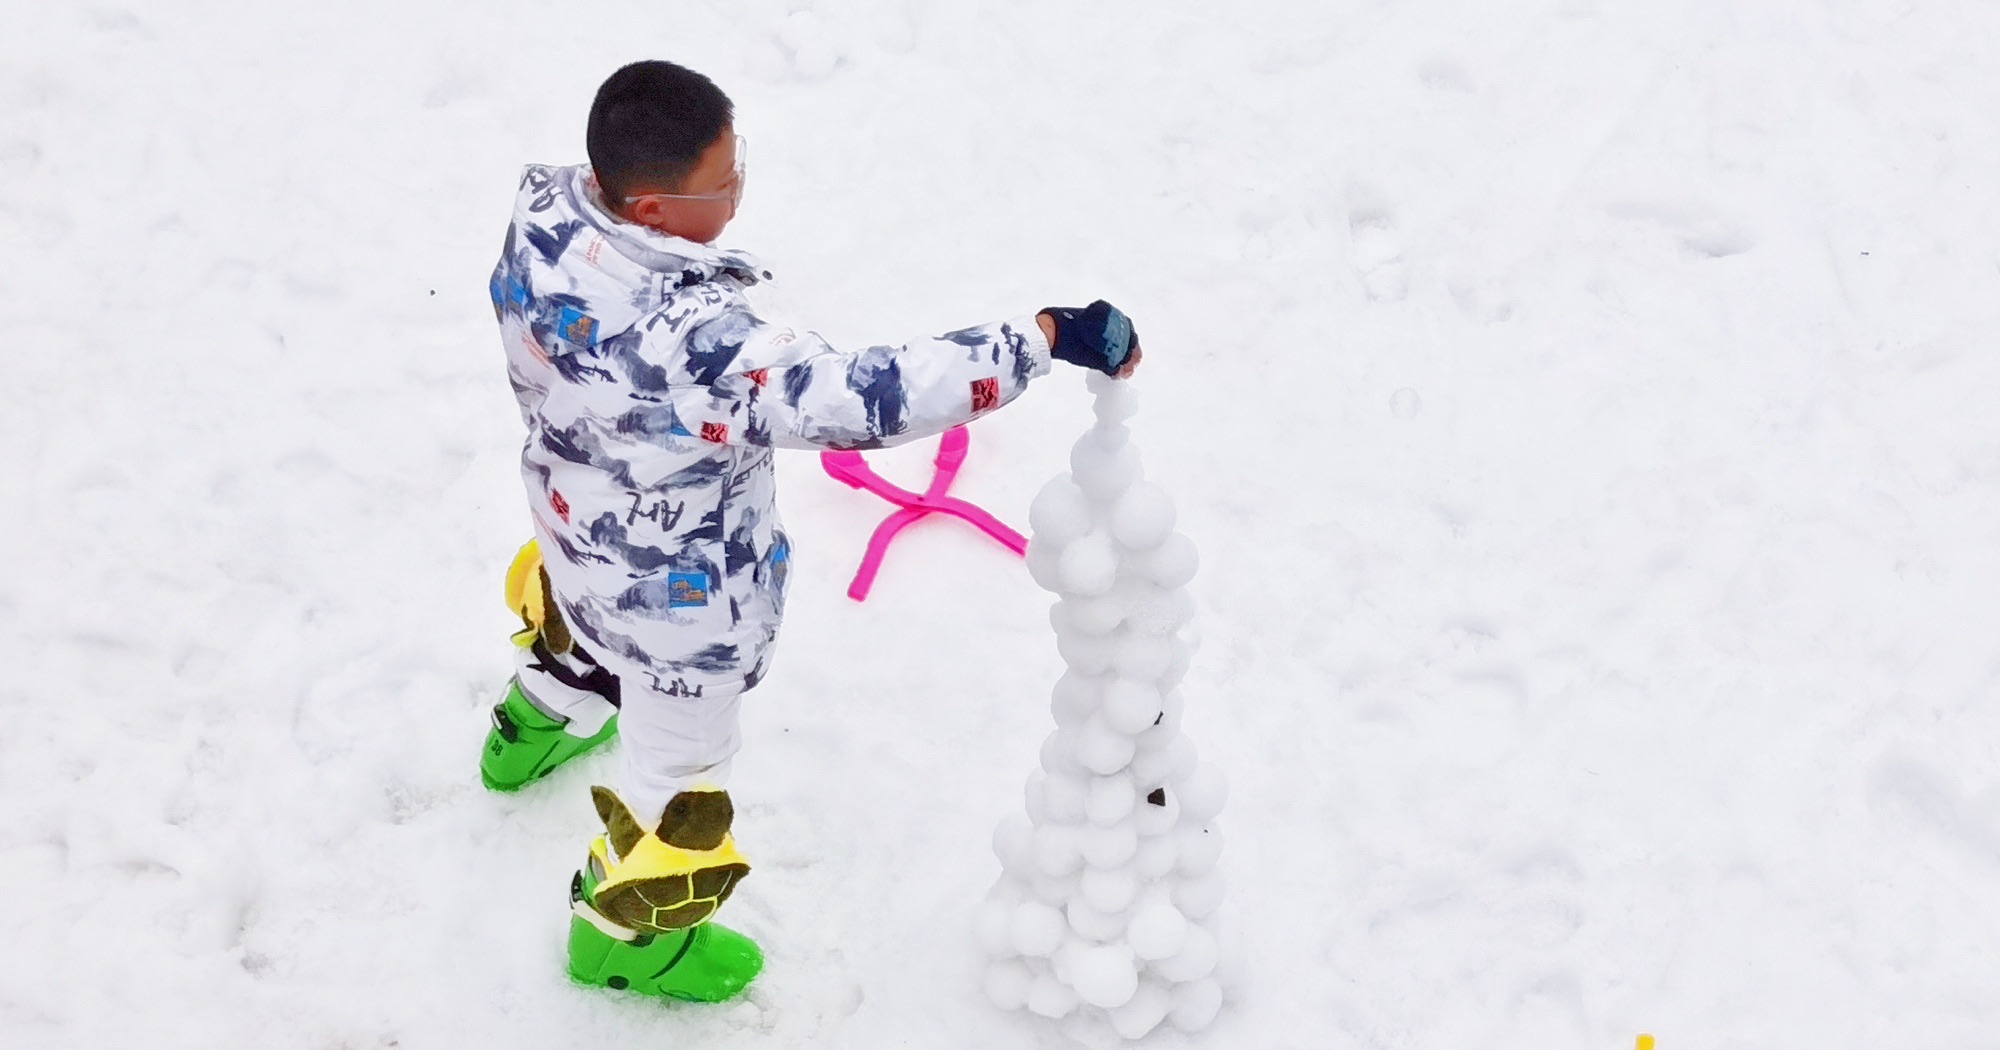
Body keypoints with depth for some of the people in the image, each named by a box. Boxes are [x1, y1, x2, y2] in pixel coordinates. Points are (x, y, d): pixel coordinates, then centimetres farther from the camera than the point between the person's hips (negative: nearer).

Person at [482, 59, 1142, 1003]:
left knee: (579, 622, 41)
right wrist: (1046, 338, -44)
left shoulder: (540, 212, -22)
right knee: (676, 764, 22)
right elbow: (857, 398, -47)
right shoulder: (689, 342, -46)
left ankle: (532, 731, 73)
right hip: (679, 596, -7)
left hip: (577, 518, 7)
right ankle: (622, 936, 49)